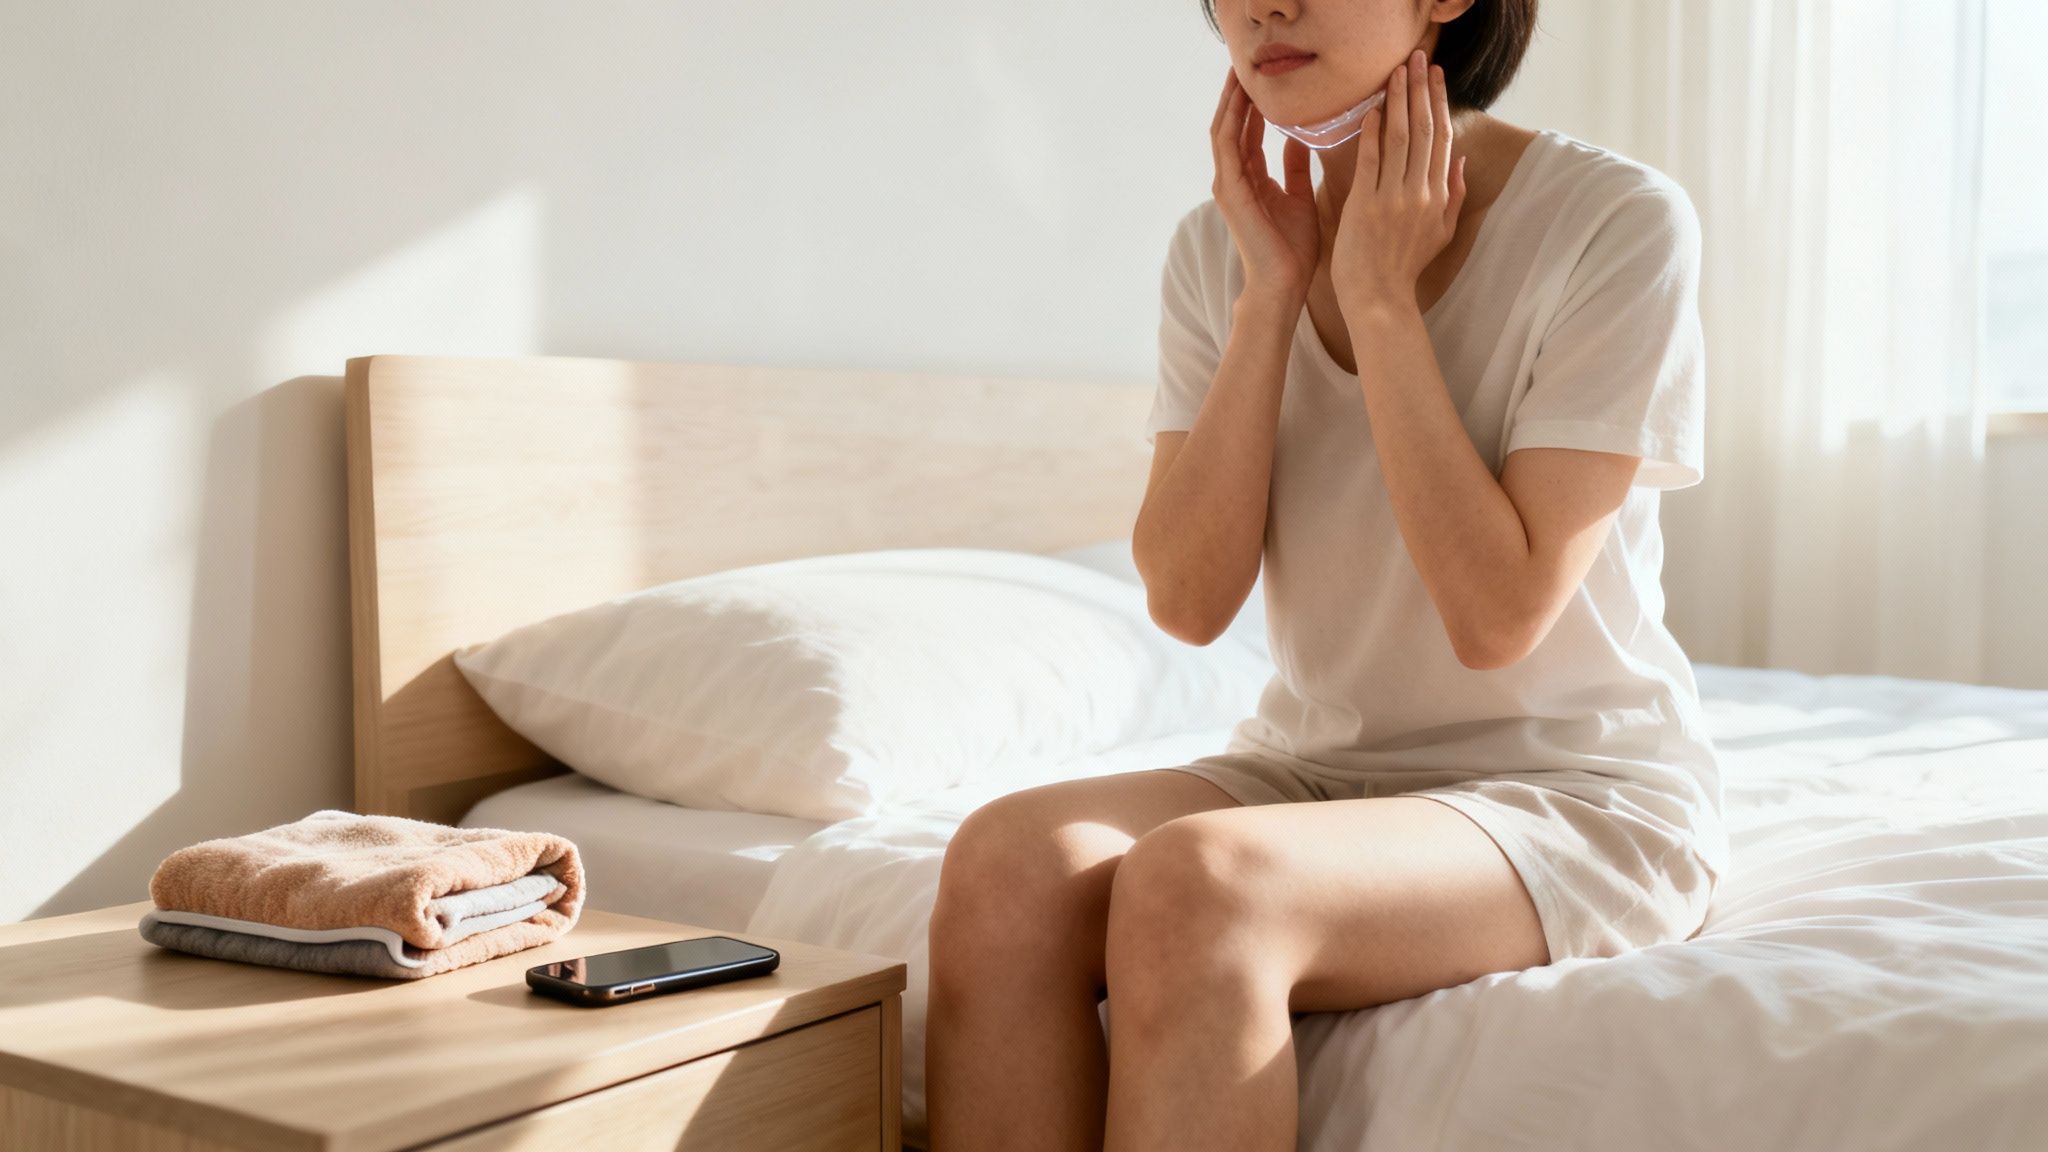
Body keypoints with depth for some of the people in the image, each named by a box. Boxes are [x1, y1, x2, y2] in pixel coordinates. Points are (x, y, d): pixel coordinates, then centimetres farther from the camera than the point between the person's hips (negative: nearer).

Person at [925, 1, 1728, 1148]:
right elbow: (1189, 602, -6)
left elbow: (1498, 616, -18)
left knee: (1194, 882, -33)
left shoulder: (1620, 221, -12)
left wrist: (1380, 296, -17)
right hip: (1312, 767, 5)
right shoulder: (1224, 247, 3)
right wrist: (1274, 288, -11)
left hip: (1576, 793, -4)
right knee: (1006, 861, -26)